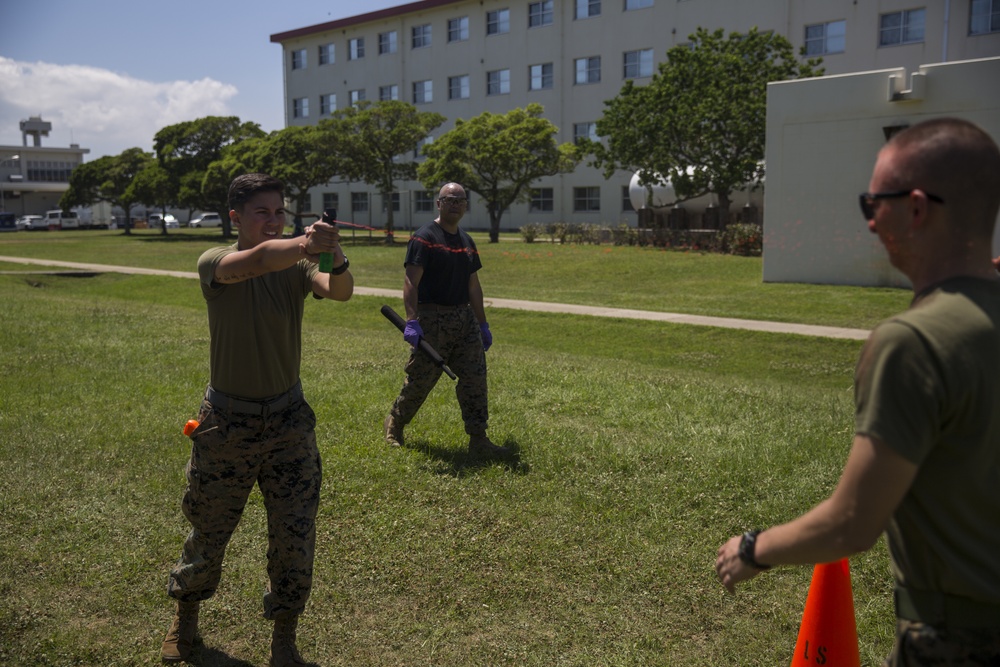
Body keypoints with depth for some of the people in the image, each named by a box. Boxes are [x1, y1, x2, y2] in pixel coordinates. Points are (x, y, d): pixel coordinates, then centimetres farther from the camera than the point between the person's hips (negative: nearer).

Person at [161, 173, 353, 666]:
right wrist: (307, 244, -55)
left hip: (288, 421, 2)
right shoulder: (215, 262, -12)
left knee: (295, 538, 4)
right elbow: (257, 260, -35)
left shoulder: (296, 265, -4)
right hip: (227, 422, -1)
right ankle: (185, 617, 45)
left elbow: (339, 292, -25)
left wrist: (338, 262, -48)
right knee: (209, 532, 16)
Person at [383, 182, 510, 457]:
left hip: (465, 318, 7)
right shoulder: (424, 238, -8)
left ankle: (478, 440, 5)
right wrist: (411, 322, -27)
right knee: (420, 378, 3)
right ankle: (394, 423, 27)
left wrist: (483, 324, 18)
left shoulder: (466, 241, 15)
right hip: (432, 318, -6)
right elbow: (411, 282, -17)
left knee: (475, 377, 0)